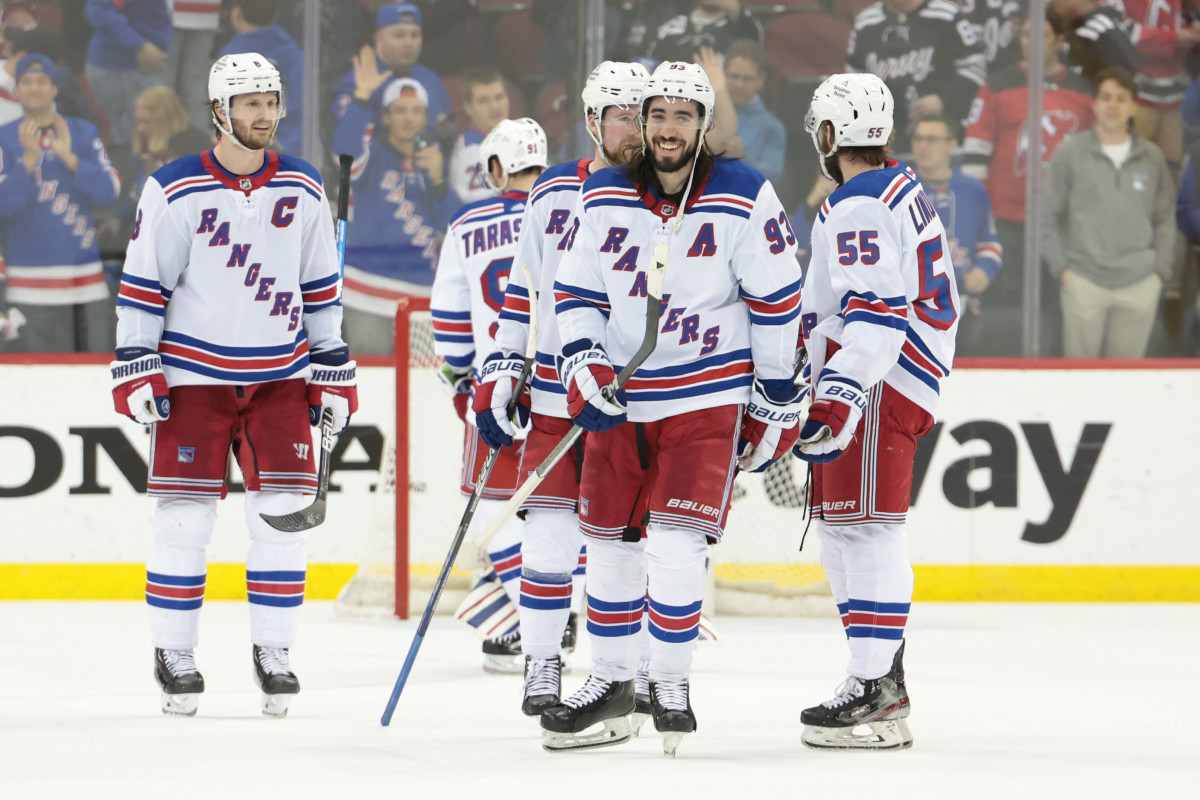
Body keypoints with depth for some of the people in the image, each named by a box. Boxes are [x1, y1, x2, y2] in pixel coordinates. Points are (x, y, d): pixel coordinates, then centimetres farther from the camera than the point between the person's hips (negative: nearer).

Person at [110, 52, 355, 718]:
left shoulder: (303, 190, 5)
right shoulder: (174, 190, -6)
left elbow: (321, 288, 12)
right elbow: (141, 284, -3)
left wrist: (333, 371, 9)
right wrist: (136, 370, -9)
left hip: (280, 375, 3)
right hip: (192, 374, -3)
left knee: (282, 513, -2)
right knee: (184, 518, -4)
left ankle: (273, 651, 8)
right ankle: (173, 655, 7)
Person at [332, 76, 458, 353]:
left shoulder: (431, 156, 13)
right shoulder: (372, 152, -2)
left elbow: (451, 223, 4)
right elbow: (345, 146, -27)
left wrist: (438, 179, -13)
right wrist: (362, 96, -37)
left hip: (419, 292, 5)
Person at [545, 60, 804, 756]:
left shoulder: (744, 199, -9)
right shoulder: (605, 199, 1)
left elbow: (777, 301, -4)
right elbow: (577, 292, 8)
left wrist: (777, 404, -3)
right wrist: (583, 369, -7)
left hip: (709, 398, -4)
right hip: (621, 397, 4)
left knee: (676, 544, -15)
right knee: (611, 543, 8)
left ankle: (672, 684, 2)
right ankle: (611, 685, 22)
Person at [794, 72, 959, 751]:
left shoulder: (857, 207, -14)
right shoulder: (903, 190, 19)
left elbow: (875, 313, -24)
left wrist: (840, 396, -31)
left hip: (878, 384, -11)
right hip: (904, 380, 11)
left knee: (865, 527, -13)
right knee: (843, 528, 15)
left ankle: (876, 694, -18)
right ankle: (883, 676, 20)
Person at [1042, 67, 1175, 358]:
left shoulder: (1151, 157, 9)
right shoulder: (1069, 154, 3)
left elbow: (1165, 219, 14)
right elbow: (1047, 216, 4)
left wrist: (1161, 269, 5)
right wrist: (1060, 267, -3)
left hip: (1140, 285, 2)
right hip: (1084, 282, -2)